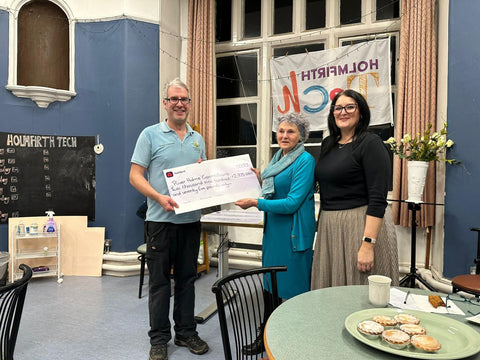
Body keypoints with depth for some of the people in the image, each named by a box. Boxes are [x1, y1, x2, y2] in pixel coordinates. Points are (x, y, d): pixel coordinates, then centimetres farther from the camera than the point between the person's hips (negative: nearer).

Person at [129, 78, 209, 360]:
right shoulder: (151, 135, -1)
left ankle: (186, 332, 30)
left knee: (187, 278, 14)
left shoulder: (198, 139, 13)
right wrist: (159, 197, -21)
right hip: (161, 220, -4)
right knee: (159, 281, 6)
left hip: (191, 220, 4)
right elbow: (136, 176, -7)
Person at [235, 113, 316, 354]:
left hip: (294, 232, -8)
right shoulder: (278, 158, 10)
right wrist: (260, 179, 4)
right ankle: (266, 336, 35)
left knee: (295, 287, 6)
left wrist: (255, 203, -19)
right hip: (273, 228, 8)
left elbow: (292, 202, -21)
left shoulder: (305, 160, -15)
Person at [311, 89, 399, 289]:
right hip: (329, 227, 7)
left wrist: (368, 245, -22)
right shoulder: (328, 144, 12)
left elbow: (378, 199, -16)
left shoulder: (370, 143, -9)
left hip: (362, 225, -6)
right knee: (332, 295, 14)